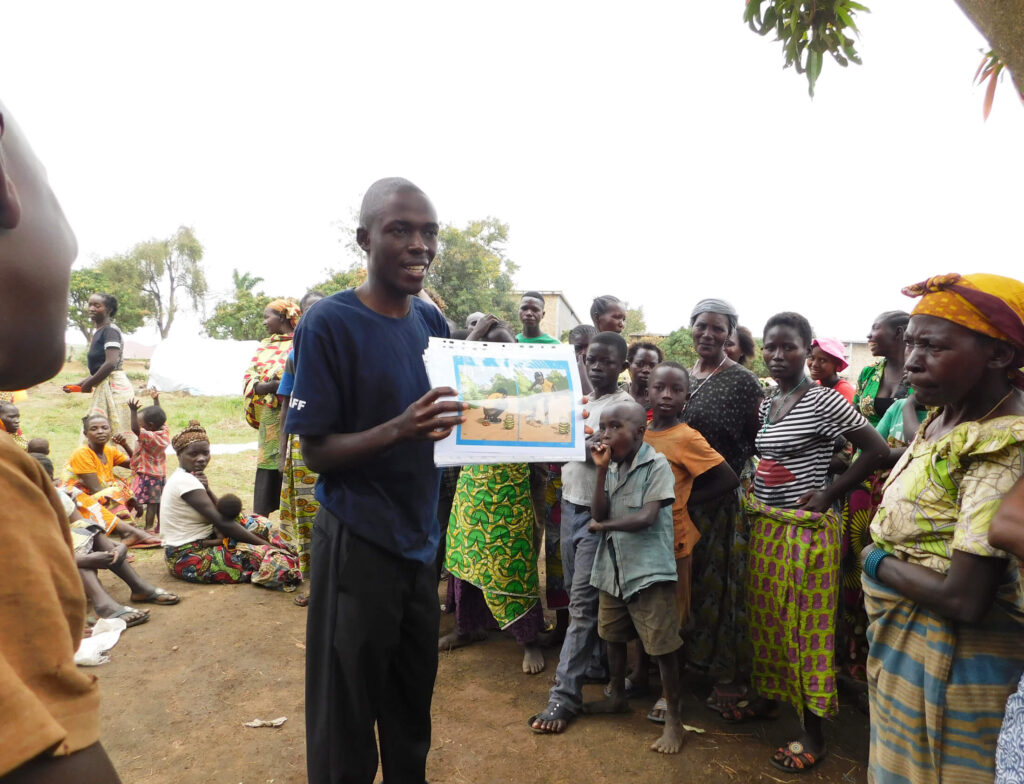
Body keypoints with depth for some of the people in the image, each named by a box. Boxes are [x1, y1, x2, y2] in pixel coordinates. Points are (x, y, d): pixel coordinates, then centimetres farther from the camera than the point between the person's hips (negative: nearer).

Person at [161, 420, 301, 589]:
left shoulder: (185, 477, 9)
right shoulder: (185, 481, -21)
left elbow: (220, 513, 4)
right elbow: (222, 523, -23)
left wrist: (207, 490, -15)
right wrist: (265, 544, -19)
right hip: (187, 558, -10)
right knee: (270, 558, -21)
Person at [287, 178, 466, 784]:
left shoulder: (433, 322, 4)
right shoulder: (329, 323, -13)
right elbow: (316, 451, -13)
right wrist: (399, 429, -29)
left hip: (420, 542, 5)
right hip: (357, 545, -5)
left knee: (413, 713, 19)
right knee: (346, 719, 10)